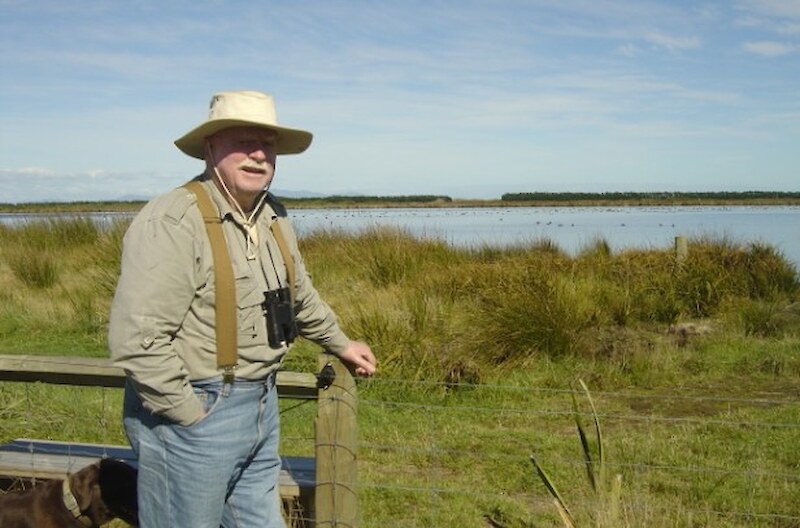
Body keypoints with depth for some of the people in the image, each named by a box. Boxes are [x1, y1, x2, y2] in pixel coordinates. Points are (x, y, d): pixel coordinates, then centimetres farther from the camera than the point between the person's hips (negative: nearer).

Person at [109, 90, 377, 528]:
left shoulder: (273, 218, 6)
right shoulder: (172, 222, -21)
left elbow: (300, 296, 23)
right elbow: (136, 339, -26)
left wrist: (341, 344, 33)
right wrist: (191, 415, -19)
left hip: (261, 406, 8)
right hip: (194, 414, -8)